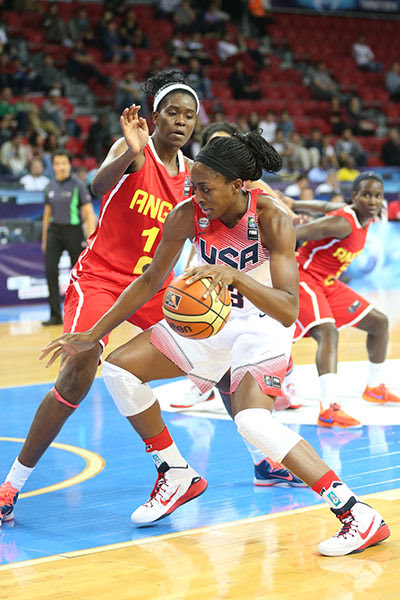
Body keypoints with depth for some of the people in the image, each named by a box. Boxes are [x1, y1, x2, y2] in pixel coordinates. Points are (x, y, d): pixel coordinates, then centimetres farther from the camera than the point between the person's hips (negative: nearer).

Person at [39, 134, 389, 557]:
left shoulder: (271, 220, -27)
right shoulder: (188, 216, -15)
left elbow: (288, 312, -35)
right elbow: (150, 281, 0)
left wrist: (234, 275, -50)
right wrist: (92, 336, 0)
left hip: (263, 325, -6)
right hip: (212, 318, 6)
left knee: (252, 421, -30)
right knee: (119, 368, -2)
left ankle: (357, 515, -25)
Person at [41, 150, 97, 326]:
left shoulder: (78, 185, -5)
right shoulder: (51, 187, 9)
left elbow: (89, 213, -7)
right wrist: (44, 239, 18)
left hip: (73, 231, -4)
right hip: (54, 231, 4)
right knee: (50, 270, -9)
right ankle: (55, 315, -6)